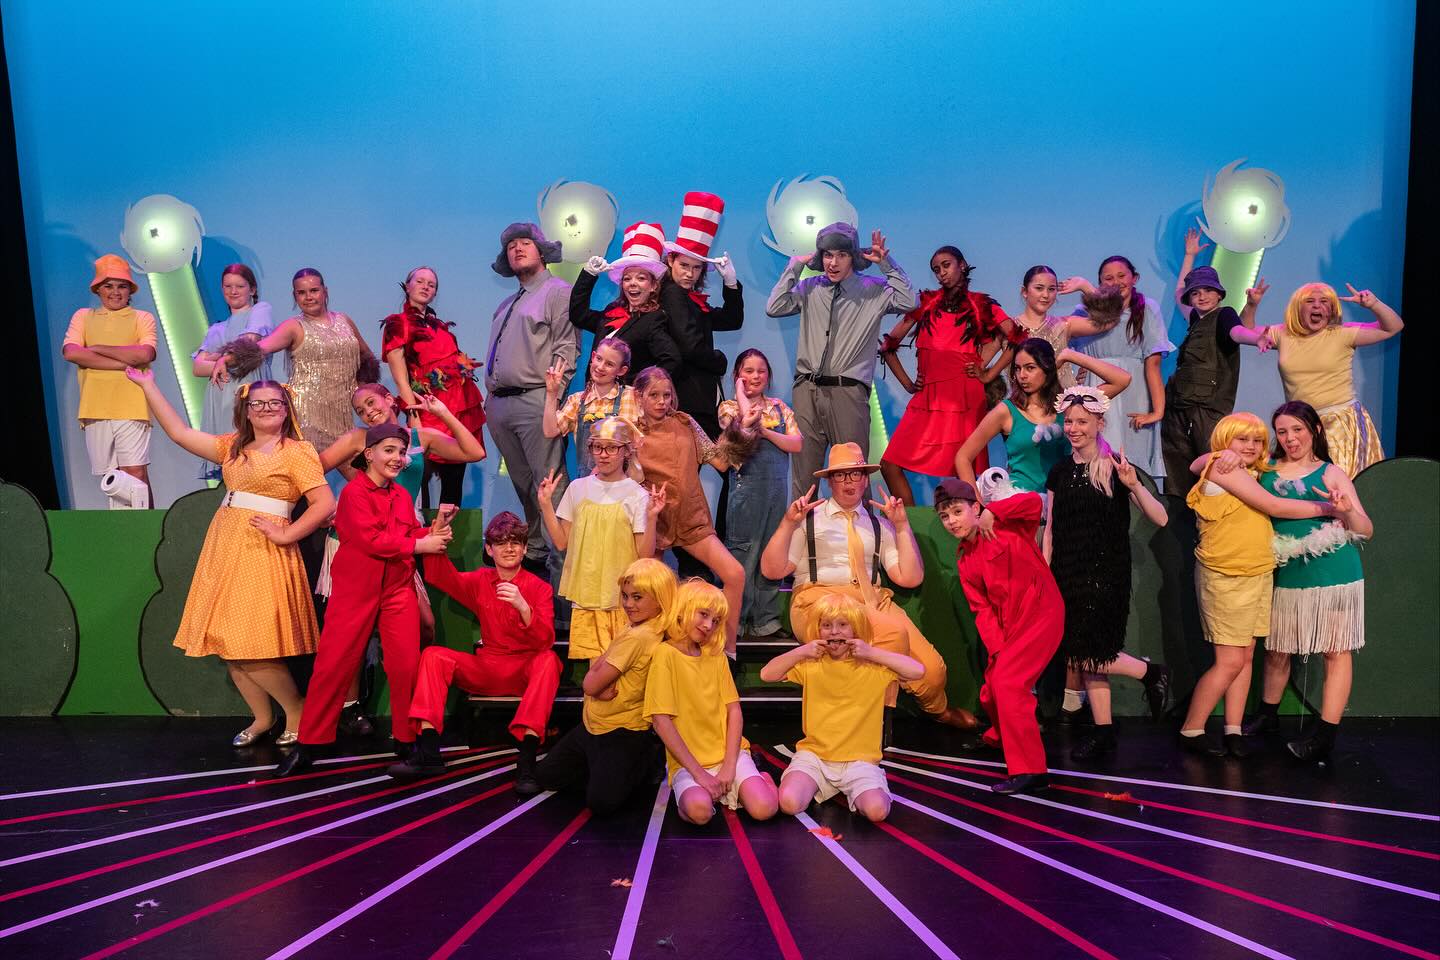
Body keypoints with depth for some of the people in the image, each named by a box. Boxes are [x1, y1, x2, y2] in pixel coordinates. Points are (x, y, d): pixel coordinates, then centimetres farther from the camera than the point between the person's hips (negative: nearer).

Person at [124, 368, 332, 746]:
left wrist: (285, 534, -15)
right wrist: (148, 386, 14)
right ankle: (262, 718, 22)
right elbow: (180, 432, 14)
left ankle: (298, 714, 8)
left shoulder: (296, 452, -3)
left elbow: (325, 503, -11)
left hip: (262, 553, -7)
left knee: (251, 649, -11)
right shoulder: (233, 446, 16)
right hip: (225, 549, 7)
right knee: (227, 646, 7)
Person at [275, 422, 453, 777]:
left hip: (399, 591, 5)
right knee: (334, 665, 2)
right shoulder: (353, 492, -8)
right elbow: (370, 539, -18)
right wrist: (419, 544, -16)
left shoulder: (403, 496, 12)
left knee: (406, 666, -1)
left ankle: (407, 740, 12)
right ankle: (308, 745, 14)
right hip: (355, 591, -4)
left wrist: (432, 533, -9)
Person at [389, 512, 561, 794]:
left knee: (549, 659, -35)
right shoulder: (480, 581, 8)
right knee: (434, 655, -14)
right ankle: (427, 751, -21)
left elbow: (545, 641, -18)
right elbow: (440, 577, -4)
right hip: (487, 670, 4)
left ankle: (527, 760, -43)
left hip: (526, 671, -4)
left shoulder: (539, 588, -5)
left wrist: (523, 607, -36)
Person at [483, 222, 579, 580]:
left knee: (550, 485, -12)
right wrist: (491, 393, 18)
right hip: (500, 404, 8)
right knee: (523, 486, 12)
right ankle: (534, 553, 21)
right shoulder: (506, 304, 27)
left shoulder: (558, 291, 1)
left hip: (535, 400, -8)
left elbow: (567, 346, -8)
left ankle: (561, 559, -10)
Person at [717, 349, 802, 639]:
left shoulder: (780, 407, 13)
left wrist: (765, 431, -12)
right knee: (743, 552, -4)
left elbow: (797, 444, 0)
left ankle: (766, 620, 16)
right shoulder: (729, 407, 2)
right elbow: (744, 436, -18)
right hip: (747, 486, -4)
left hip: (778, 486, 4)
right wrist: (742, 395, -14)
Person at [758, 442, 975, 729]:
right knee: (893, 633, -33)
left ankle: (937, 709, 20)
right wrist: (788, 522, -6)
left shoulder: (879, 524, 19)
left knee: (932, 670, -17)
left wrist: (902, 525, 4)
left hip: (873, 600, 4)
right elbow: (771, 570, 3)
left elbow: (909, 578, 9)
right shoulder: (809, 519, 12)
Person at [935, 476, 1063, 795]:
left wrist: (991, 512, -25)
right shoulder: (965, 561, 8)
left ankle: (1029, 771, -14)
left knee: (1007, 683, -20)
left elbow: (1033, 502, -30)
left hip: (1040, 615, -7)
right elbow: (982, 608, 3)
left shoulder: (1006, 529, -9)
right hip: (1007, 627, 7)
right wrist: (997, 646, -9)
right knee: (990, 692, 15)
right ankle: (1001, 737, 50)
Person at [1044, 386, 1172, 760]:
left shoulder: (1116, 468, -6)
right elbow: (1050, 529, 11)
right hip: (1069, 574, 5)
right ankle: (1103, 732, 19)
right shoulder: (1060, 472, 7)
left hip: (1106, 573, -5)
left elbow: (1160, 519, -12)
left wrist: (1134, 485, -26)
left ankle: (1151, 672, 15)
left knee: (1087, 657, -10)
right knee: (1087, 660, 8)